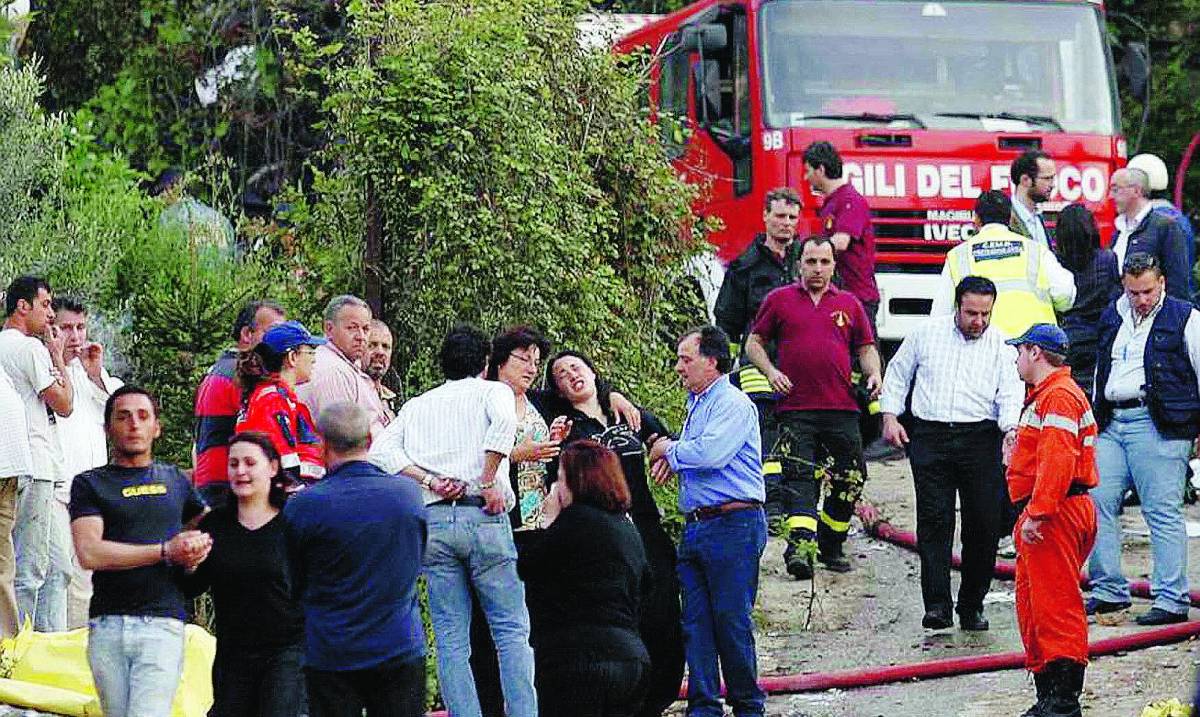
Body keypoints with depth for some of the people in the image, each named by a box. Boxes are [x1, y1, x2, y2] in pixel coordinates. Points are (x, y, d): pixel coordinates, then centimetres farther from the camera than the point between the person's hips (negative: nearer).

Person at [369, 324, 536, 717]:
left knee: (451, 638, 5)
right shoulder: (492, 391, 9)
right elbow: (503, 423, -15)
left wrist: (429, 481, -1)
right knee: (512, 630, 2)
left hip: (433, 521, 3)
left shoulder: (415, 406, 19)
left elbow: (381, 451, 3)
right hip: (485, 519, -3)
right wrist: (489, 483, -11)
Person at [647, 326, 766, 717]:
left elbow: (710, 453, -23)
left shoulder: (733, 403, -9)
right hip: (695, 526, 9)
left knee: (731, 619, -5)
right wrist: (673, 459, 10)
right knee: (695, 622, 4)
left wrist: (668, 450, -5)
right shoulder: (695, 404, 20)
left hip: (734, 525, -9)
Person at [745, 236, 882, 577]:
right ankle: (800, 545, -24)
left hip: (842, 409, 3)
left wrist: (874, 374, 0)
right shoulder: (779, 300, 9)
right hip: (795, 410, -3)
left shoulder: (849, 303, 14)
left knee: (850, 480, 6)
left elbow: (866, 347, 20)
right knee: (799, 479, -12)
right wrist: (771, 372, -5)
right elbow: (754, 342, 12)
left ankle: (831, 546, 22)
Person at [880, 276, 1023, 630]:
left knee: (984, 524, -1)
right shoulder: (927, 333, 11)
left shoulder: (1002, 346, 8)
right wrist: (890, 416, 9)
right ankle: (937, 604, -11)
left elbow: (1011, 394, -1)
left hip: (980, 439, 0)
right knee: (934, 520, -8)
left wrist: (1011, 427, -20)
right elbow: (897, 374, 19)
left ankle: (971, 607, 10)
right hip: (929, 437, 0)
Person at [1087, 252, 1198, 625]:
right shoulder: (1112, 318, 17)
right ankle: (1109, 590, 11)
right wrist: (1096, 419, 22)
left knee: (1163, 512, -5)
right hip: (1111, 423, 6)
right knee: (1097, 501, 2)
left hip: (1157, 425, -6)